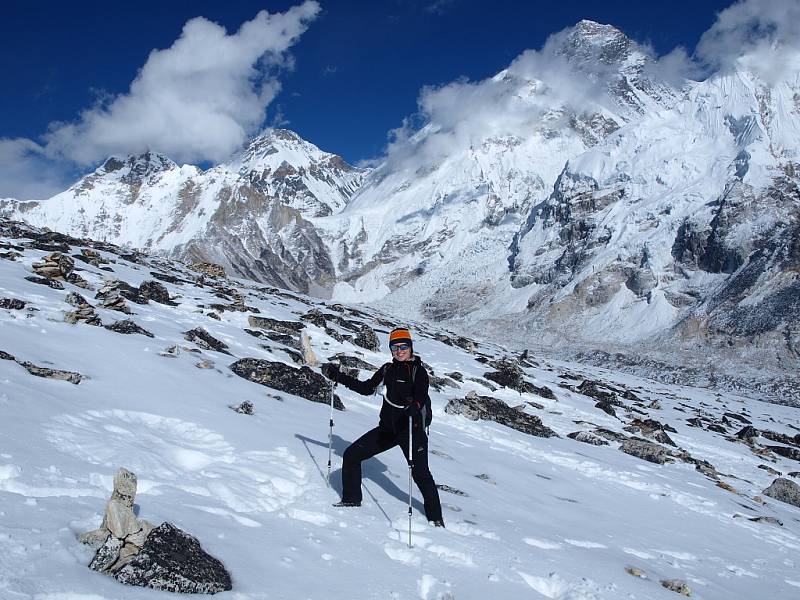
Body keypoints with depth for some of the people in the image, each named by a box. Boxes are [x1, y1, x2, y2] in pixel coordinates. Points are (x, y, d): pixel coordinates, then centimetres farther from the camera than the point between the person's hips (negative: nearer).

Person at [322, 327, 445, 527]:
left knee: (420, 473, -13)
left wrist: (414, 407, -47)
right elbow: (367, 388, 18)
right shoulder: (388, 369, 10)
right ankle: (351, 499, 17)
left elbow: (421, 397, -23)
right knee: (351, 455, 2)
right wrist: (337, 376, 15)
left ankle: (435, 518, 2)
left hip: (412, 428, -6)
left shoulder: (418, 371, -8)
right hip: (388, 427, 6)